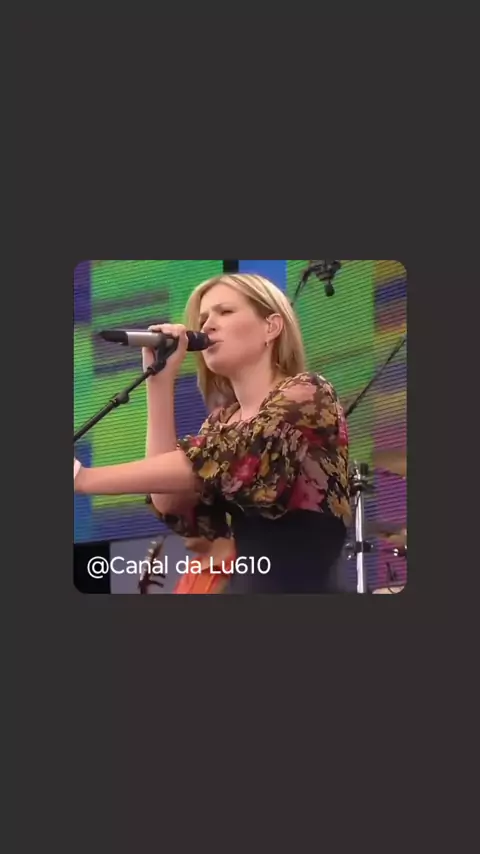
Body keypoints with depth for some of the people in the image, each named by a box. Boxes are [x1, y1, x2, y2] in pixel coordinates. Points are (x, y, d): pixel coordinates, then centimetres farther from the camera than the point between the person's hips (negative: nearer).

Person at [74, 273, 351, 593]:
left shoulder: (307, 395, -7)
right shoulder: (222, 422, 14)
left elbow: (221, 461, -20)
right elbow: (171, 503, 0)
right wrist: (159, 381, 0)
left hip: (303, 585, -6)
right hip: (245, 584, 6)